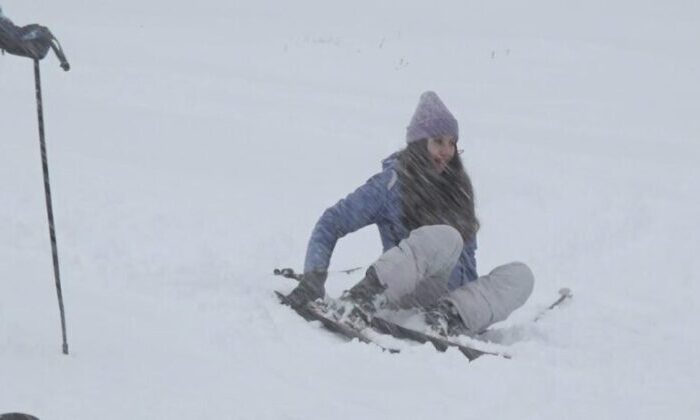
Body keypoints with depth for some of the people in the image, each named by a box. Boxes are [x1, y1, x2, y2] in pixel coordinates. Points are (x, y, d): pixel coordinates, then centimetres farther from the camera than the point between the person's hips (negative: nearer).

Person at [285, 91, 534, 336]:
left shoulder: (457, 187, 14)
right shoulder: (392, 182, -3)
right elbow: (331, 224, -8)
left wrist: (474, 303, 15)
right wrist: (313, 278, -22)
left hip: (451, 295, 6)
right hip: (409, 297, -6)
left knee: (521, 275, -18)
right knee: (446, 237, -35)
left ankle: (449, 317, -37)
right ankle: (360, 300, -47)